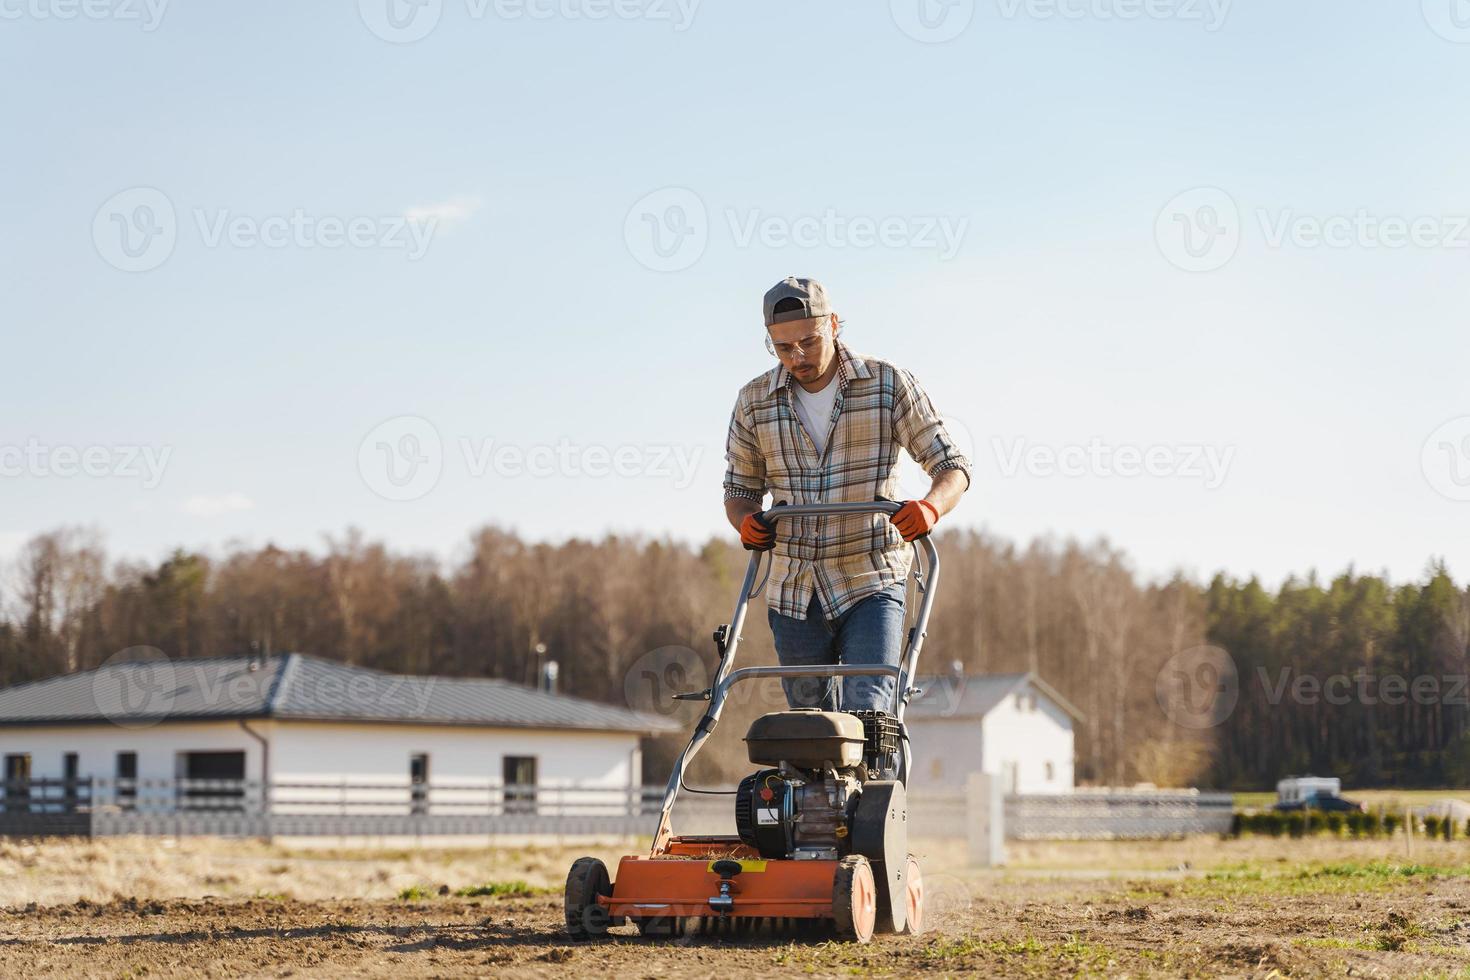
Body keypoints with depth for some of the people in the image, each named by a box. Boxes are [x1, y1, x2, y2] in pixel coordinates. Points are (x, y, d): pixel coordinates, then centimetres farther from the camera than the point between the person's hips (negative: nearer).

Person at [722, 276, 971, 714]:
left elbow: (952, 466, -2)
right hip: (795, 591, 3)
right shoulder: (754, 402, 3)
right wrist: (746, 521, -10)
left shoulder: (889, 384, -4)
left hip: (871, 584, -3)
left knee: (868, 711, -17)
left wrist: (931, 506, -25)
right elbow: (740, 488, 15)